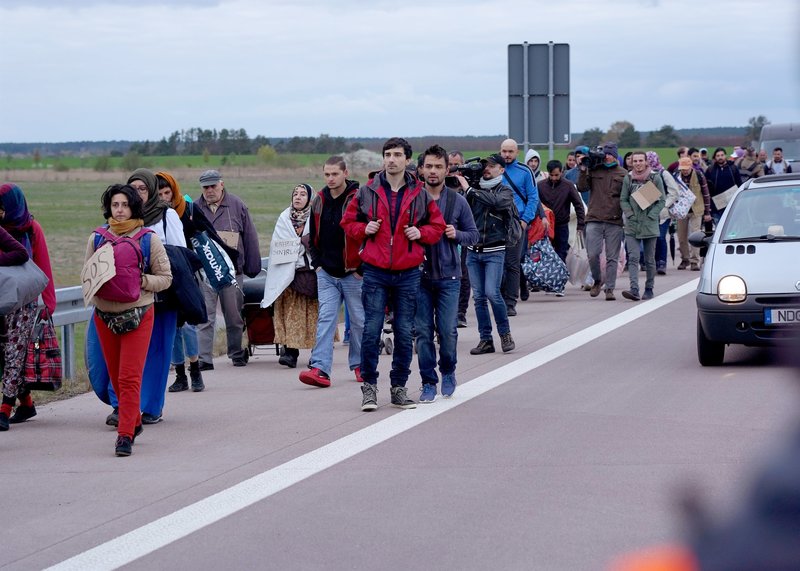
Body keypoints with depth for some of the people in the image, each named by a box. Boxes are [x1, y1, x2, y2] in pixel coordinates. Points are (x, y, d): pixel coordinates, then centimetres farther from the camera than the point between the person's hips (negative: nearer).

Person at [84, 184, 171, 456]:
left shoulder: (149, 238, 0)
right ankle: (134, 421, 31)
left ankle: (125, 434, -10)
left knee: (130, 377, -11)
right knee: (116, 377, 11)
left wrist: (142, 281, -15)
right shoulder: (97, 238, 6)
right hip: (104, 315, 4)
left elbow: (165, 278, 3)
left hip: (138, 314, -3)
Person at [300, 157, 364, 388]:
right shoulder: (319, 201, 7)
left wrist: (361, 267, -9)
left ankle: (360, 365, 21)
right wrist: (317, 263, 9)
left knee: (358, 320, 7)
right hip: (326, 273, 4)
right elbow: (313, 237, 18)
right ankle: (320, 369, -13)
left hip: (353, 273, -4)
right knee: (325, 319, -5)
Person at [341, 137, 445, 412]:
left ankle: (399, 387, 15)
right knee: (371, 330, -4)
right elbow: (348, 222, 12)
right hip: (375, 273, -1)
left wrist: (421, 232, -6)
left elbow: (438, 226, 13)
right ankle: (369, 386, 4)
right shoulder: (366, 192, 3)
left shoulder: (420, 194, 5)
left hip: (408, 274, 1)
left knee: (404, 332, 5)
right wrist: (363, 229, -8)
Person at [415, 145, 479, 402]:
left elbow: (473, 234, 10)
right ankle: (428, 383, 10)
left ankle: (448, 372, 23)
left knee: (448, 330, -3)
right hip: (419, 275, 0)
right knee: (423, 331, 0)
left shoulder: (457, 201, 4)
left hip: (448, 276, 0)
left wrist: (457, 234, -10)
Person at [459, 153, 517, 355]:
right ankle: (485, 340, 8)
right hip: (473, 251, 4)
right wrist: (461, 189, -9)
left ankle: (505, 333, 3)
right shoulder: (477, 190, 12)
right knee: (479, 297, 2)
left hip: (494, 252, -4)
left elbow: (495, 202, -20)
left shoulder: (505, 191, 2)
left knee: (492, 293, -14)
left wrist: (469, 190, -19)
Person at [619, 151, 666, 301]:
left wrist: (651, 215, -9)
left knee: (649, 260, 8)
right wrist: (630, 215, -7)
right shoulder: (628, 179, 4)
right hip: (632, 226, 1)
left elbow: (662, 200, 1)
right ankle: (634, 289, -19)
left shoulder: (655, 178, 0)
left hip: (650, 225, -1)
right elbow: (623, 200, 7)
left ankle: (649, 289, 19)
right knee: (633, 258, -11)